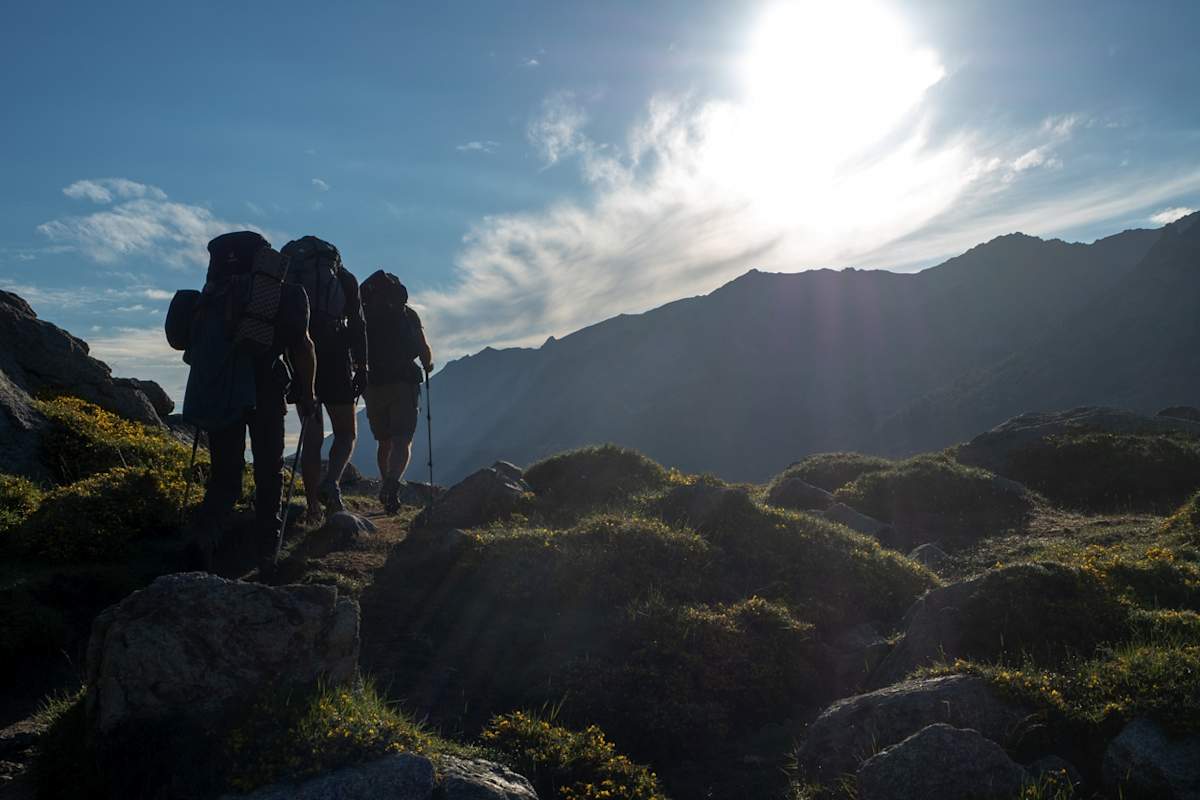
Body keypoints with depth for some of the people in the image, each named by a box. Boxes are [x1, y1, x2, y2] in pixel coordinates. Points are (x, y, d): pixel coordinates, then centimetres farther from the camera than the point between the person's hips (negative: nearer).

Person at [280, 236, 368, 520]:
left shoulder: (284, 276, 17)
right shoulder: (343, 277, 11)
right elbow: (357, 324, 0)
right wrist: (361, 367, -1)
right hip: (335, 359, -2)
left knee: (311, 436, 10)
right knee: (346, 433, 8)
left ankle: (313, 506, 4)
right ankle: (331, 482, -20)